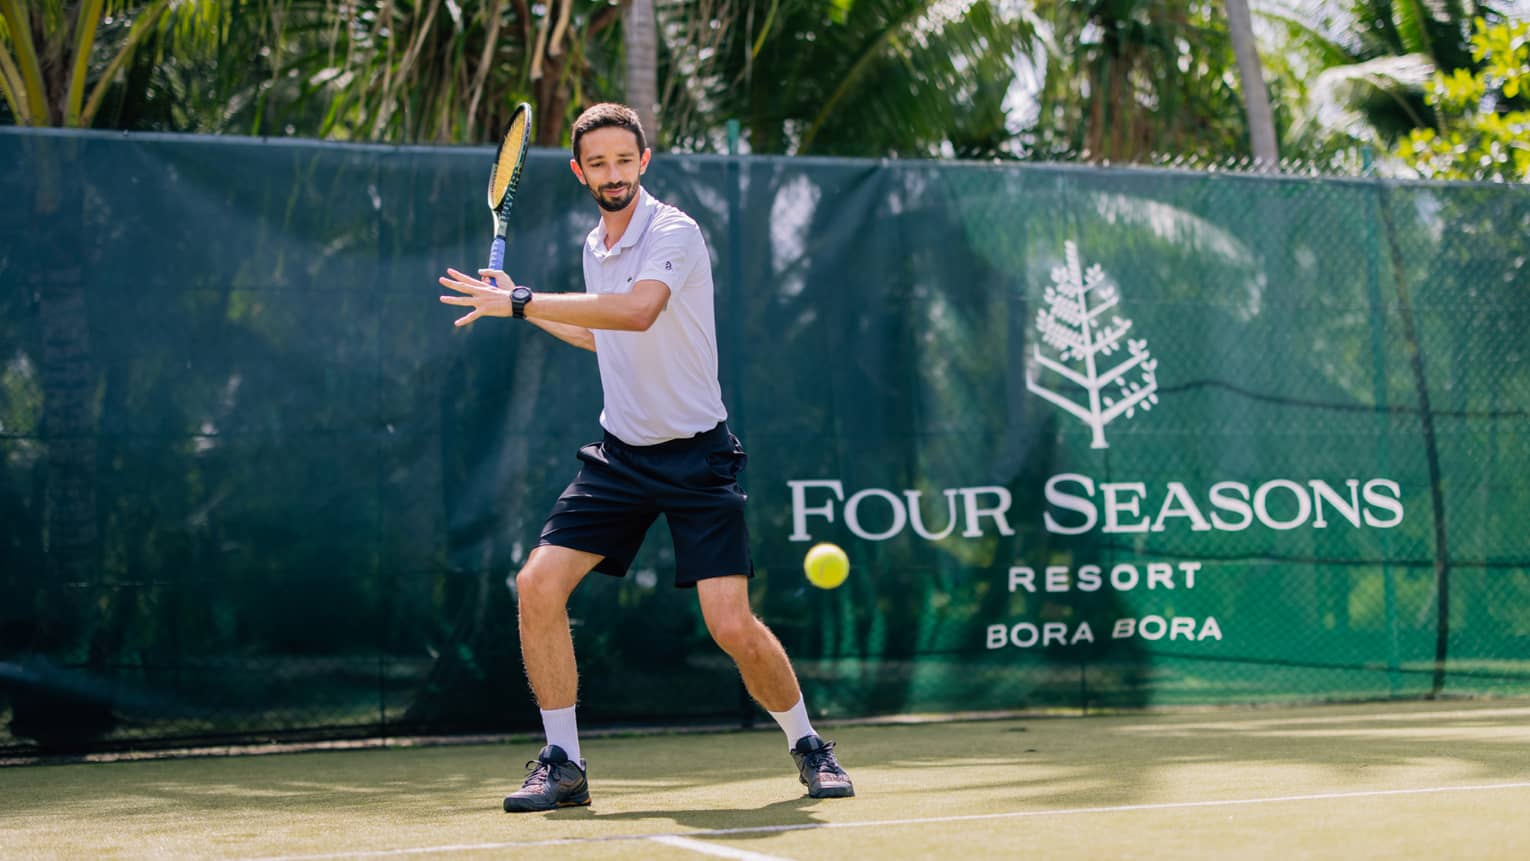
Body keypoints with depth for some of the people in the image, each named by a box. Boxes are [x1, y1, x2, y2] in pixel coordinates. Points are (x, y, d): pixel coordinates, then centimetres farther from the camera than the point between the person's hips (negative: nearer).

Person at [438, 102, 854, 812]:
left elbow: (637, 312, -34)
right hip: (619, 452, 6)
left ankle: (808, 746, 12)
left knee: (733, 626, -14)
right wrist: (527, 312, 25)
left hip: (695, 454, -6)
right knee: (537, 586, -9)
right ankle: (562, 764, 3)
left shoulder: (674, 233, -14)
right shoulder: (595, 246, 10)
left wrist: (522, 301, -33)